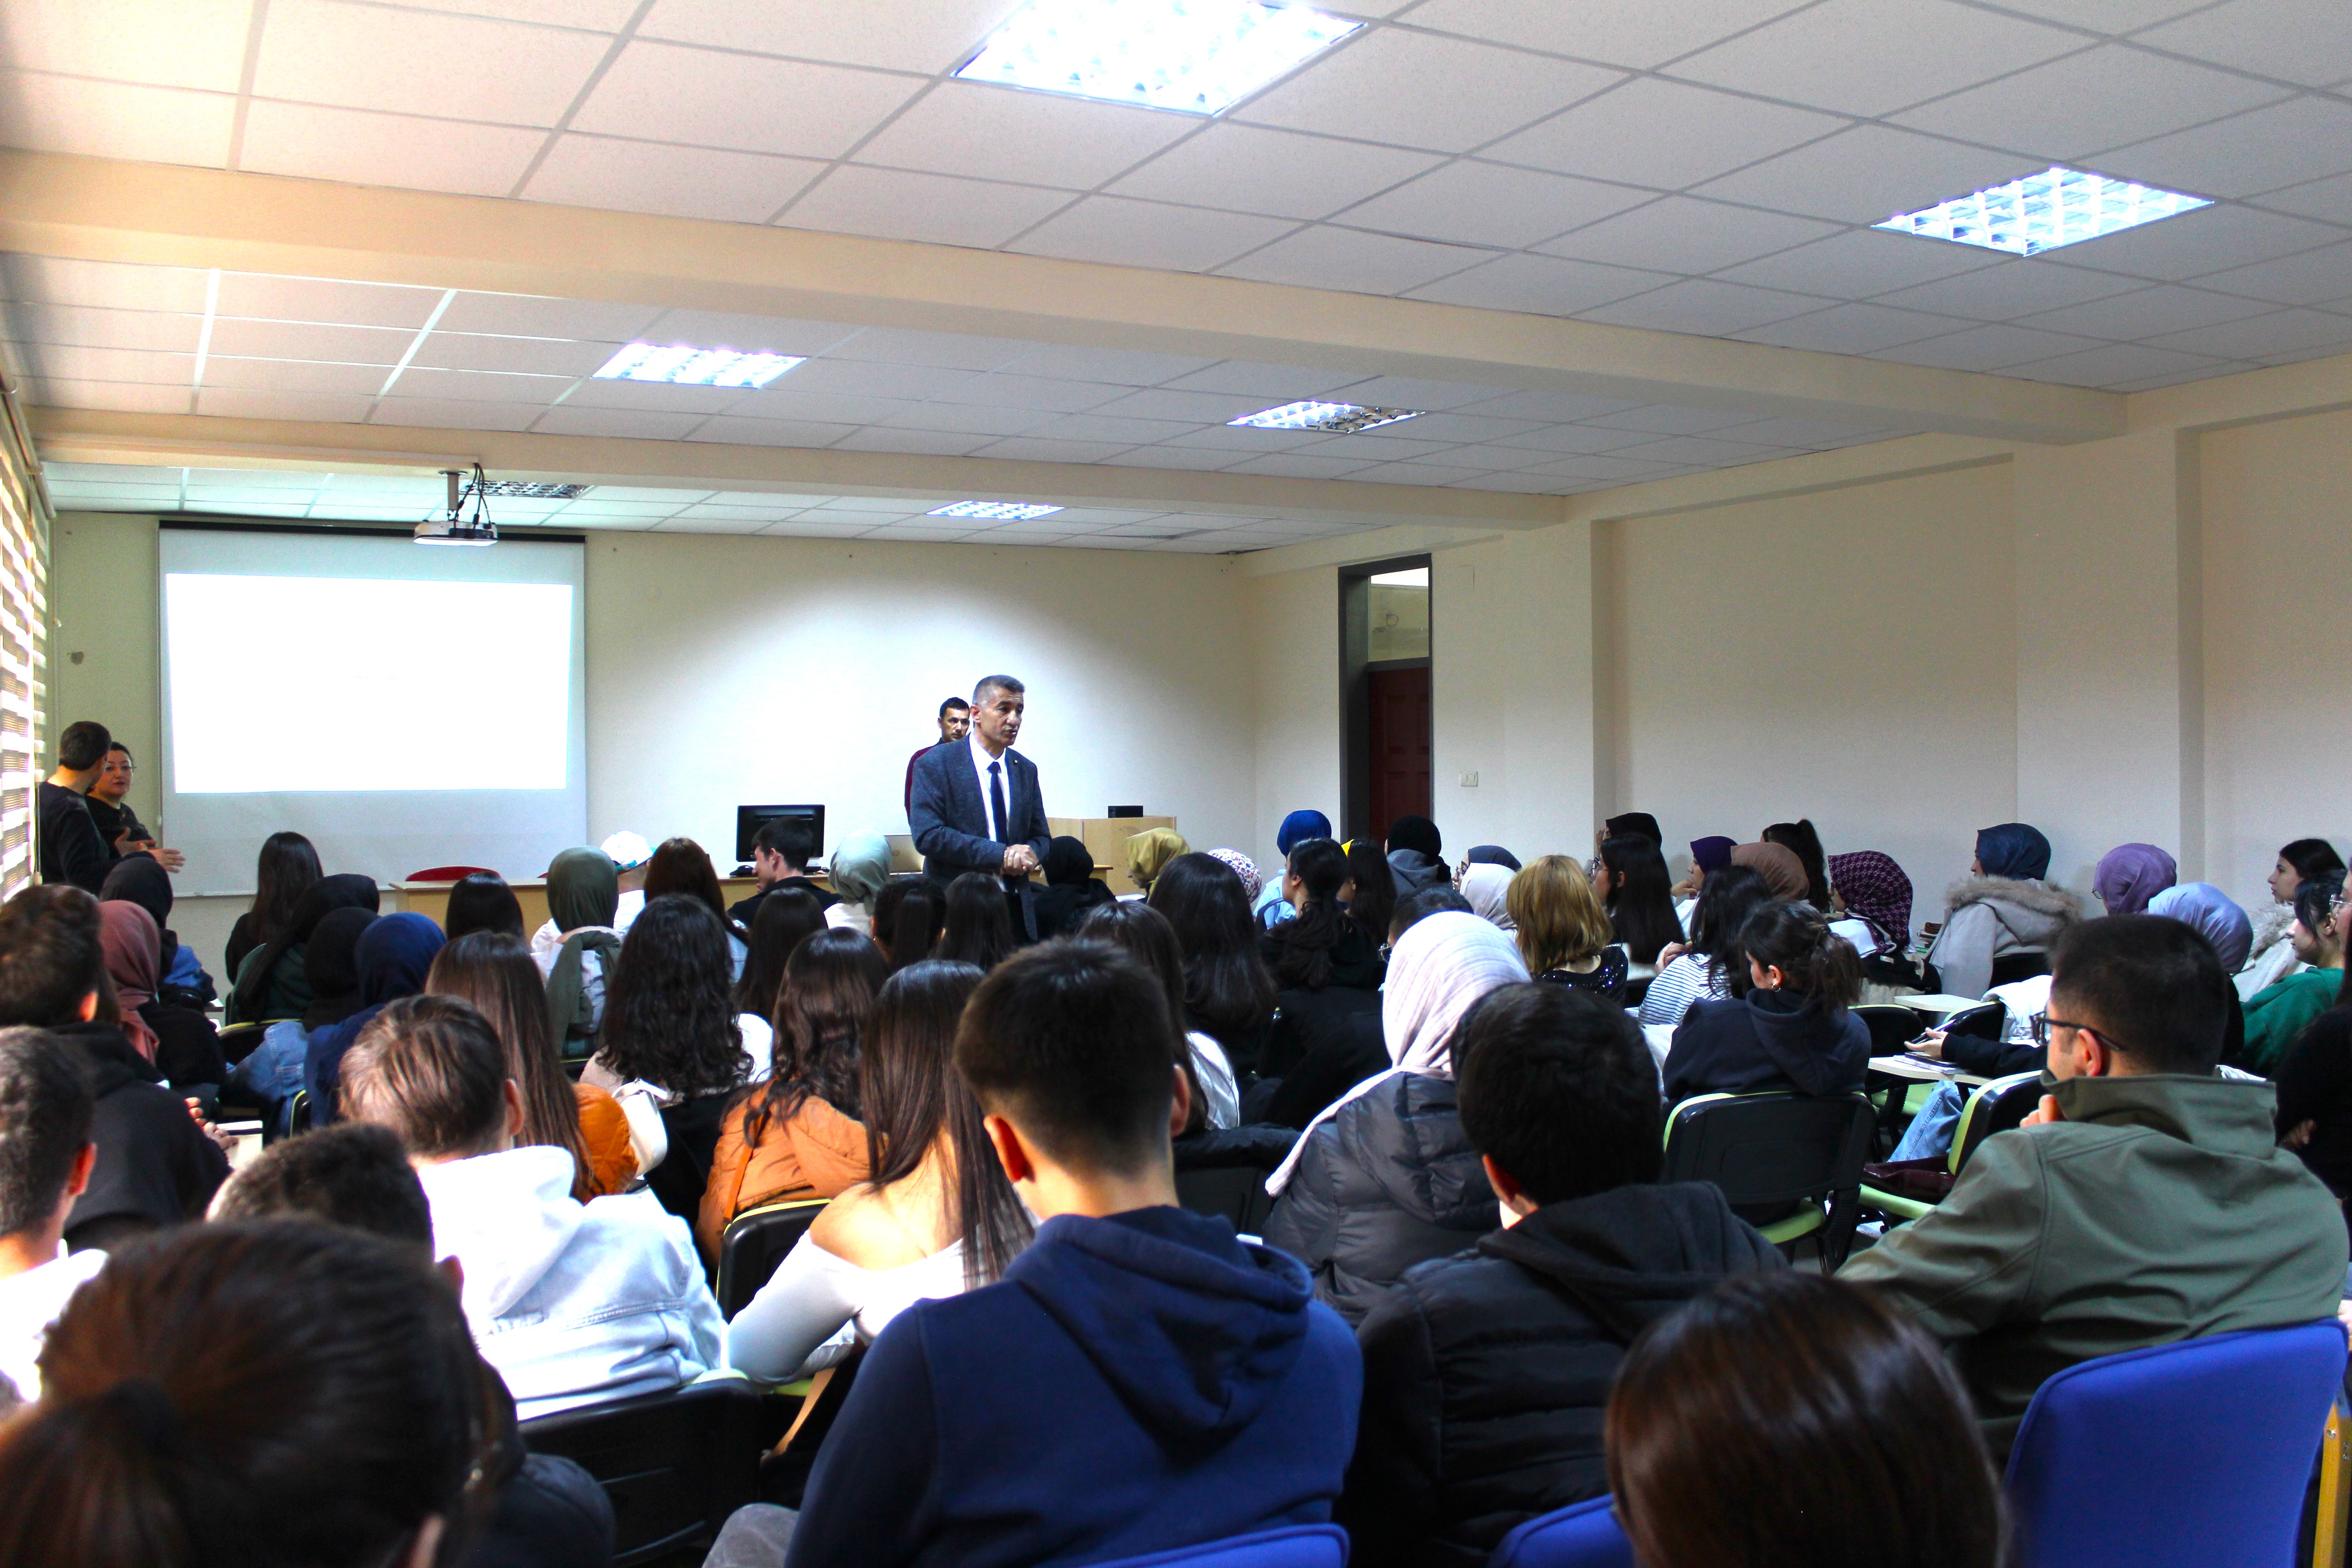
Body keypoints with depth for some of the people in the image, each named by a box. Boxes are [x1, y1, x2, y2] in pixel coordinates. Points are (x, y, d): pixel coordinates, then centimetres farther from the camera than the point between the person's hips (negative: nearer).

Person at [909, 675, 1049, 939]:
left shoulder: (1026, 770, 13)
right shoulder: (935, 764, -5)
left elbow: (1040, 836, 17)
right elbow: (928, 835, -15)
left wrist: (1030, 853, -10)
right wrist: (1000, 855, -19)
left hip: (1016, 908, 5)